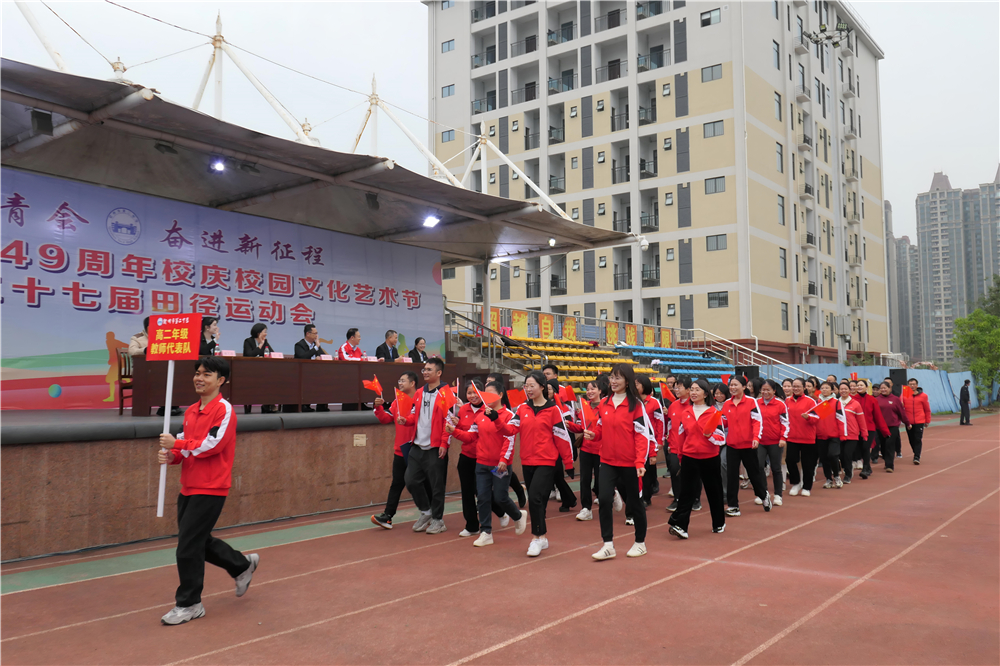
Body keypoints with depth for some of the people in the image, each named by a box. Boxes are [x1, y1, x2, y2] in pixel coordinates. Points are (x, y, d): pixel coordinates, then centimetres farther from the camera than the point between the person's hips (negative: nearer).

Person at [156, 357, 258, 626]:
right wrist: (171, 455, -4)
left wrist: (177, 444, -16)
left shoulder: (224, 410, -13)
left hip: (210, 490, -9)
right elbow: (187, 448, 17)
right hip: (188, 488, 9)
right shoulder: (191, 411, 12)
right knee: (199, 542, 18)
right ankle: (242, 565, 37)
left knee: (188, 547, -5)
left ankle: (189, 605, 11)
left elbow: (213, 444, -22)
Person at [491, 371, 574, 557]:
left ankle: (537, 537, -2)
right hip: (527, 462, 6)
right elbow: (510, 429, -2)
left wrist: (569, 464, -3)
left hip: (546, 462, -5)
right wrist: (496, 419, -20)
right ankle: (542, 538, 25)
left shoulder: (553, 409, -6)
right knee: (535, 500, 12)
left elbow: (562, 437, -4)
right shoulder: (523, 409, 8)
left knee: (535, 498, -16)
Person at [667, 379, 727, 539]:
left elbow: (722, 439, -7)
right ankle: (679, 524, -6)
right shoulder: (685, 412, 4)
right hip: (689, 458, 1)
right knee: (687, 492, -3)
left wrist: (710, 435, -25)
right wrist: (680, 455, 18)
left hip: (710, 459, -1)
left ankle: (719, 523, 26)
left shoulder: (713, 413, -5)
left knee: (714, 492, 11)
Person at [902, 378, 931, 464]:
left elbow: (927, 409, 8)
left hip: (919, 422, -2)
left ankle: (917, 457, -7)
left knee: (918, 439, -8)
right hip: (908, 422, 2)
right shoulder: (904, 395, 3)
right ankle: (916, 454, 26)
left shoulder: (923, 396, 1)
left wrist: (927, 421, 10)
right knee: (911, 440, 9)